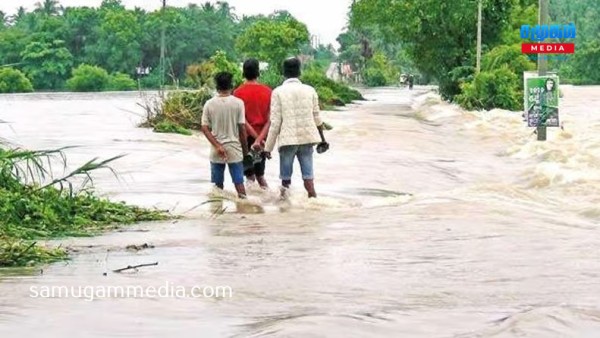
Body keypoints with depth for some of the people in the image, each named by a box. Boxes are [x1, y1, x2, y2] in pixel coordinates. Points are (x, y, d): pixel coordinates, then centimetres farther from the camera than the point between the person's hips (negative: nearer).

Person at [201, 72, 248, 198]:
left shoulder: (209, 104, -3)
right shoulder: (238, 103, -8)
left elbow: (205, 128, -7)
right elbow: (242, 128, -6)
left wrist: (217, 146, -8)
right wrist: (245, 148, 5)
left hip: (216, 151, 1)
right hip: (234, 150, -1)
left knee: (217, 185, 9)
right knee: (239, 182, 4)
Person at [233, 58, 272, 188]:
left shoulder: (238, 92, -8)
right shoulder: (267, 91, -1)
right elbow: (270, 119, -8)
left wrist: (256, 138, -13)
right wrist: (260, 138, -13)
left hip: (246, 136, -3)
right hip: (263, 137, 3)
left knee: (249, 174, 5)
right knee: (260, 173, 17)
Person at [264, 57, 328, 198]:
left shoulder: (278, 92, -5)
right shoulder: (310, 90, 4)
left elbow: (275, 122, -7)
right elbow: (317, 118, 8)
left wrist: (268, 147, -3)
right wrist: (322, 139, 23)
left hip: (287, 139, -2)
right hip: (307, 138, 2)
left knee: (286, 177, 6)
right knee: (308, 174, 5)